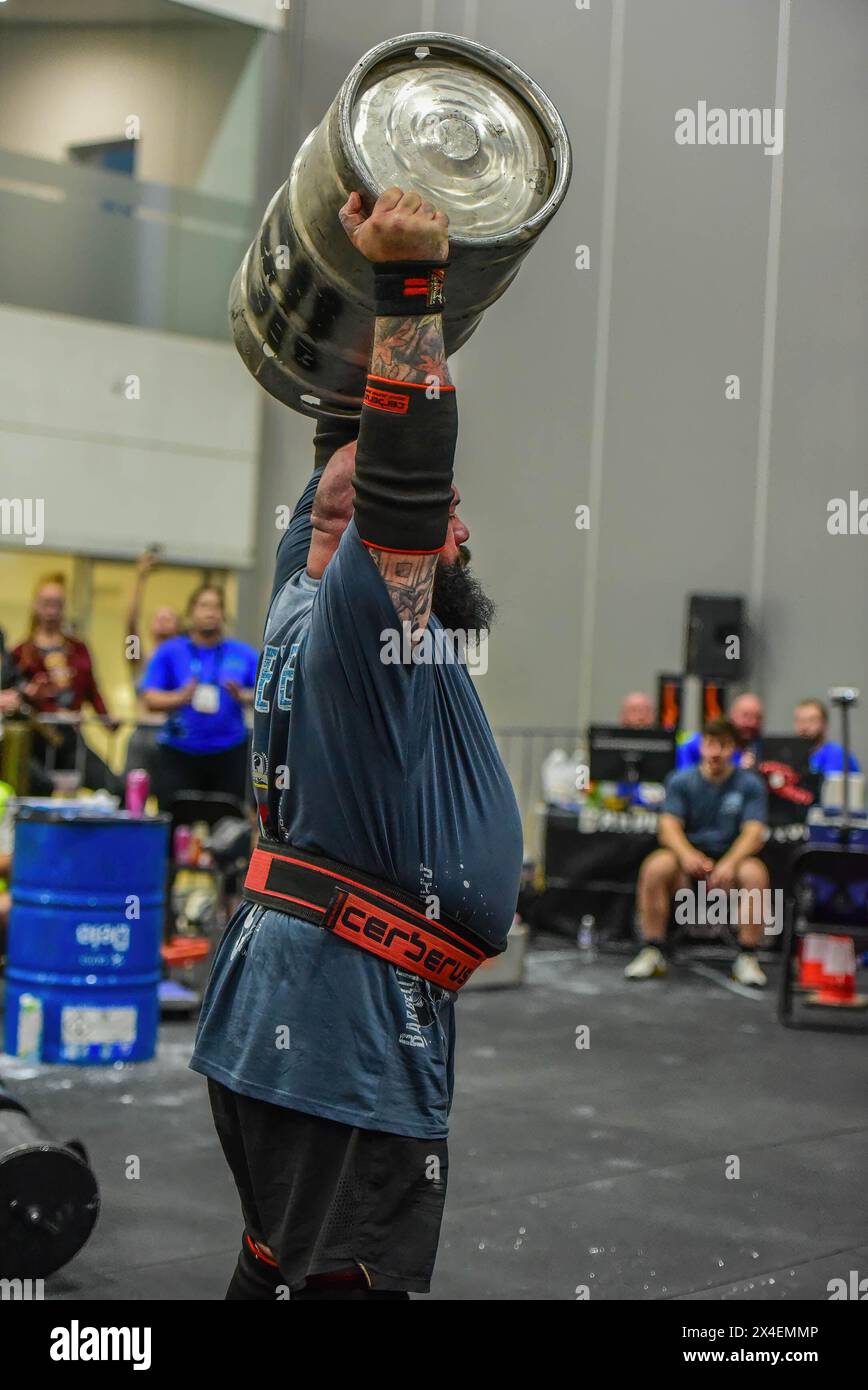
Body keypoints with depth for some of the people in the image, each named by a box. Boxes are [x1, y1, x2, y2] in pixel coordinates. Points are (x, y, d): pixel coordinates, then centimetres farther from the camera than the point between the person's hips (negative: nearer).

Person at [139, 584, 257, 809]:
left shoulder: (243, 654, 9)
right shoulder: (169, 652, 4)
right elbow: (150, 700, -4)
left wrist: (243, 696, -17)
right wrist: (182, 698, -22)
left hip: (229, 755, 2)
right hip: (178, 755, -1)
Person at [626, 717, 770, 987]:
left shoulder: (750, 784, 3)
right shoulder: (681, 781, 6)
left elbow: (754, 833, -8)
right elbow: (669, 826, -6)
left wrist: (729, 863, -29)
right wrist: (687, 855, -28)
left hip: (731, 860, -1)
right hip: (689, 858, 1)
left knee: (755, 873, -34)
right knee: (656, 867, -30)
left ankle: (747, 958, -21)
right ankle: (653, 952, -19)